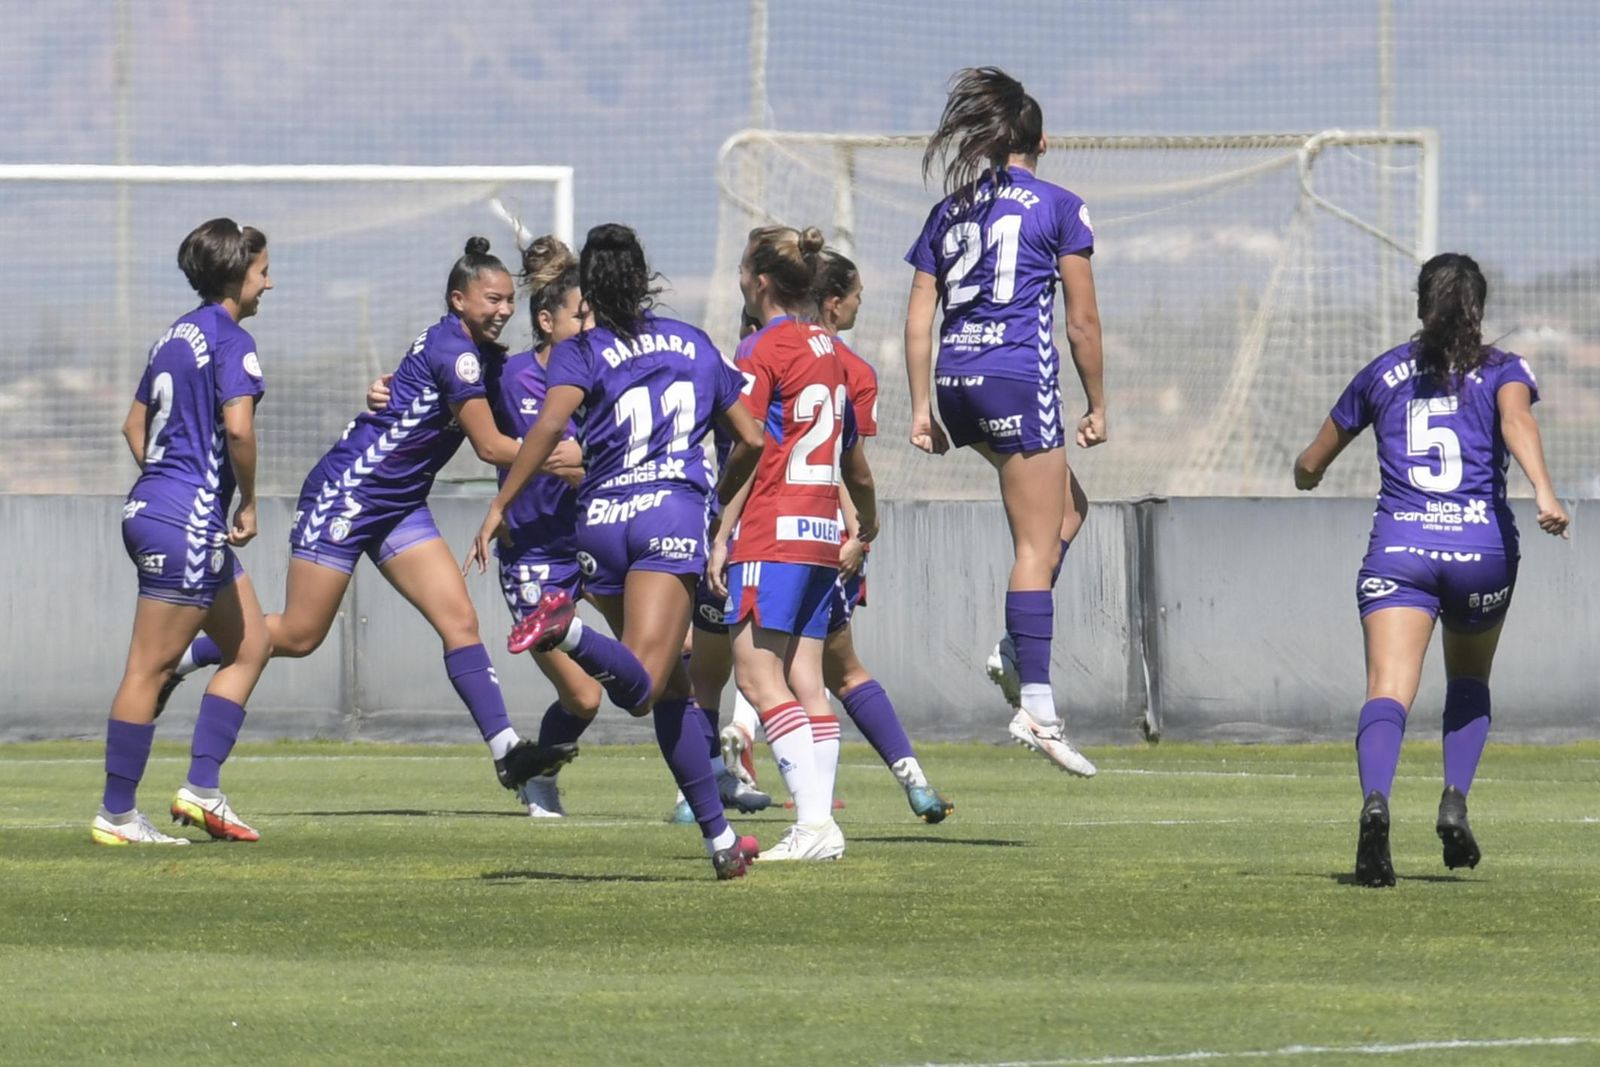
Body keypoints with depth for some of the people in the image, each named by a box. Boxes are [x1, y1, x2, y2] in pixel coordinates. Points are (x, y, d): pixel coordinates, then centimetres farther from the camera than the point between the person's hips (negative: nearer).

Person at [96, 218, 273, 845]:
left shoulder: (176, 337, 16)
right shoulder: (230, 340, -12)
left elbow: (135, 425, 24)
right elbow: (238, 427, -25)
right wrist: (249, 503, -13)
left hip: (153, 506, 10)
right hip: (188, 521, -10)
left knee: (250, 646, 15)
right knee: (150, 667, -5)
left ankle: (202, 790, 11)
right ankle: (116, 815, -2)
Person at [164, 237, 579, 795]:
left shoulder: (480, 352, 7)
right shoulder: (452, 349, -20)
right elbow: (489, 445, -19)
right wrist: (559, 456, -12)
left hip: (400, 507, 9)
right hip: (347, 492, -9)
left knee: (459, 619, -4)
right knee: (298, 636, -2)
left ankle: (506, 749, -10)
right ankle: (174, 660, 16)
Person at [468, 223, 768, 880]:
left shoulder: (581, 352, 6)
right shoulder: (694, 345, 16)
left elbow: (549, 424, -13)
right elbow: (751, 440, 19)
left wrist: (499, 507, -12)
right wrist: (721, 501, 37)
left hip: (601, 519, 1)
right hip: (673, 514, -1)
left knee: (671, 686, 12)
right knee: (642, 688, -18)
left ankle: (719, 837, 8)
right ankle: (570, 632, -49)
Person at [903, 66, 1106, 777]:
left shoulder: (947, 213, 13)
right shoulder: (1057, 208, 0)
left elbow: (918, 320, 9)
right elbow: (1082, 323, -2)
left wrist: (921, 409, 12)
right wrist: (1097, 406, 7)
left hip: (956, 384, 6)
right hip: (1020, 379, -6)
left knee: (1066, 506, 24)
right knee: (1036, 548, -4)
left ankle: (1016, 647, 13)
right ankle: (1037, 707, -9)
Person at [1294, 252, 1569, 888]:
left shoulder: (1382, 374, 15)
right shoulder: (1502, 371, 10)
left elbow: (1310, 465, 24)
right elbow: (1516, 420, -14)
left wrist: (1308, 475, 47)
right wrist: (1543, 493, -28)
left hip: (1399, 547, 0)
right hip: (1482, 545, 0)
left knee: (1388, 690, -15)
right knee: (1469, 680, 25)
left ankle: (1375, 801, -41)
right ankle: (1455, 800, 6)